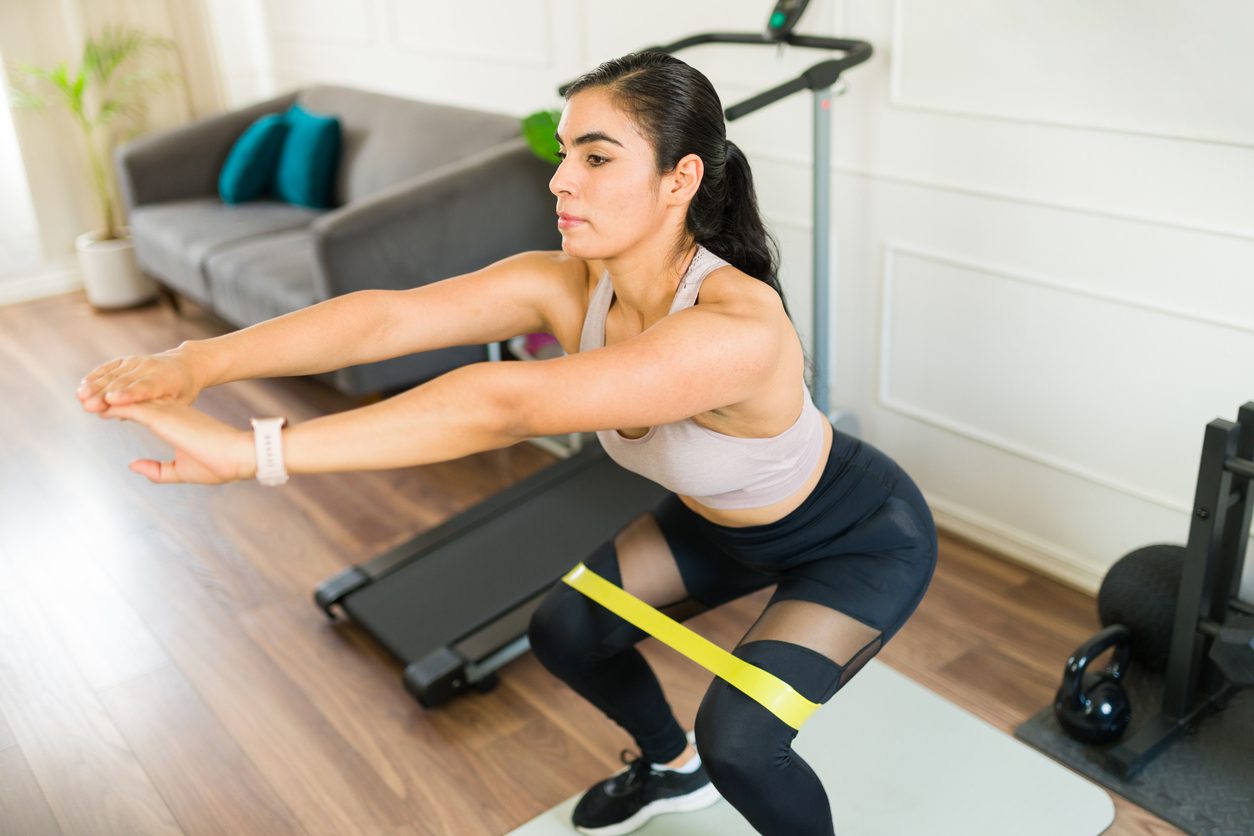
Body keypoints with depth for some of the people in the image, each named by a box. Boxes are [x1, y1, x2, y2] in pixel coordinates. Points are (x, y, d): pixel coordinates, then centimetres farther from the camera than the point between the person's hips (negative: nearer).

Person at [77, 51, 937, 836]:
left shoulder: (735, 329, -42)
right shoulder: (563, 285, -21)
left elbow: (505, 404, -53)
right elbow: (384, 315, -33)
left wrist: (251, 451, -53)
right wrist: (203, 359, -48)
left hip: (867, 538, -6)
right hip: (725, 520, 7)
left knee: (737, 739, -23)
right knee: (563, 630, 6)